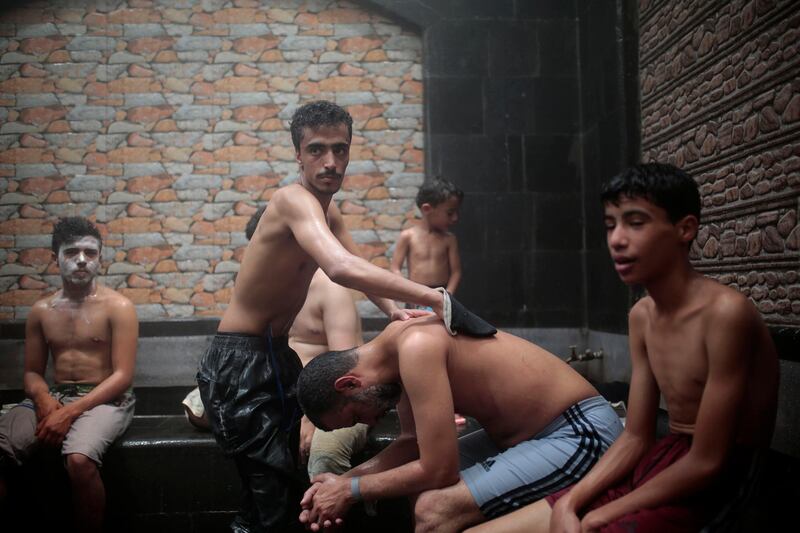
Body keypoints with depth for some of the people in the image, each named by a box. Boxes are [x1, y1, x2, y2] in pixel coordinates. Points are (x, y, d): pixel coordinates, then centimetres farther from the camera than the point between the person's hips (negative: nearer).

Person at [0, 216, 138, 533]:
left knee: (79, 460, -36)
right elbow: (32, 373, 13)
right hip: (54, 397, 5)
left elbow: (123, 376, -10)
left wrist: (71, 411, -20)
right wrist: (45, 400, -12)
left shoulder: (117, 307, -4)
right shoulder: (41, 311, 11)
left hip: (105, 399, -4)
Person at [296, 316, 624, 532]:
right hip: (530, 432, 10)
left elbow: (437, 470, -23)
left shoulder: (417, 347, -25)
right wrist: (344, 479, 0)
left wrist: (352, 490, -10)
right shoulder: (400, 343, 4)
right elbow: (412, 442, 13)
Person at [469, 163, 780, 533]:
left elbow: (707, 463, -18)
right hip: (661, 466, 7)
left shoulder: (725, 313, -20)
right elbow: (635, 438, 8)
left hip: (715, 485, -7)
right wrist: (569, 503, -6)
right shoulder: (641, 316, 6)